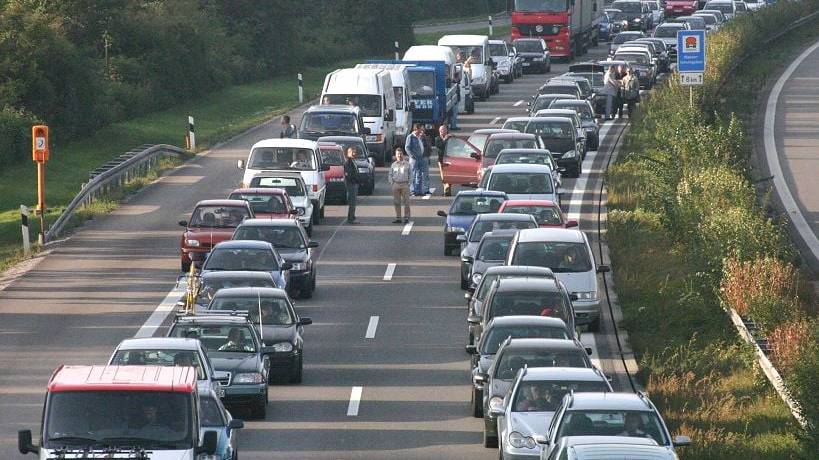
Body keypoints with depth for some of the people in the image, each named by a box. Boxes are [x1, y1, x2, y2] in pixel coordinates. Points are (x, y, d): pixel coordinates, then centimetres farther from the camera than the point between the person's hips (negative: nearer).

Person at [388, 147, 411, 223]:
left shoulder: (407, 164, 5)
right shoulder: (393, 165, 10)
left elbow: (410, 174, 7)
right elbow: (390, 175, 14)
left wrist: (409, 182, -4)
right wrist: (392, 182, 0)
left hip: (405, 184, -2)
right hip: (396, 184, 2)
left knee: (406, 202, -3)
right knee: (397, 202, 3)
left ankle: (406, 217, 3)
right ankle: (398, 218, 9)